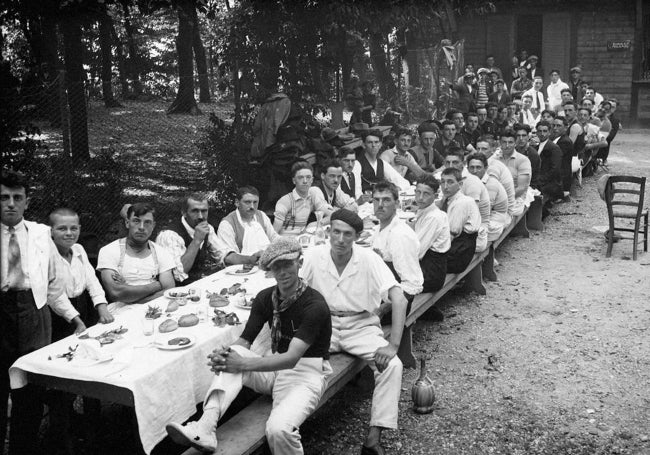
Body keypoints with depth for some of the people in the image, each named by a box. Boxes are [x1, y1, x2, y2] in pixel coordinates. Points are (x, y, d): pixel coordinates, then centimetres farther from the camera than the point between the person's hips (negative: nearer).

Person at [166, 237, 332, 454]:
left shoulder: (315, 305, -19)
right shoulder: (266, 298, 2)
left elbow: (291, 358, -26)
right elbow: (245, 340, -1)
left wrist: (243, 364, -35)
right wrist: (225, 355, -25)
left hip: (306, 373, -6)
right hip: (274, 367, 6)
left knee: (279, 428, -35)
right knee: (232, 355, -22)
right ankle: (204, 430, -32)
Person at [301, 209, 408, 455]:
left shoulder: (369, 259, -14)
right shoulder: (313, 256, -9)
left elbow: (399, 299, -19)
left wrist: (393, 344, -28)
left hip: (362, 326, -1)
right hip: (325, 325, 1)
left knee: (392, 365, -25)